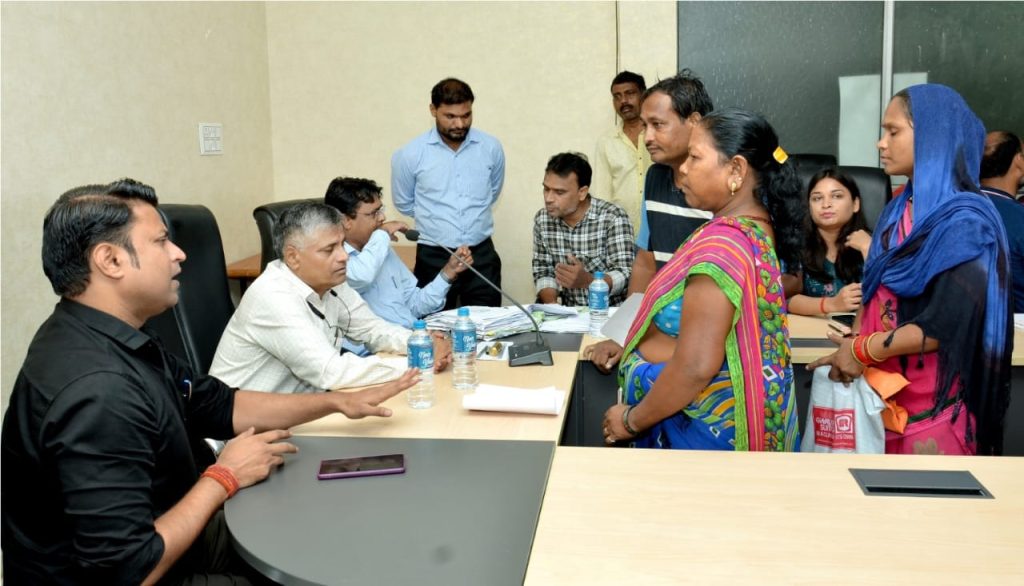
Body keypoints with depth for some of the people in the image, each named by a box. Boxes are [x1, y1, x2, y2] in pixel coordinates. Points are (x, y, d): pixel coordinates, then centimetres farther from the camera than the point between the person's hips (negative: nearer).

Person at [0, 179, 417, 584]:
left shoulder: (114, 338, 0)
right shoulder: (97, 392, -33)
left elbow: (219, 406, 10)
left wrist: (337, 401, 6)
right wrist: (224, 478, -20)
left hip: (167, 542, 9)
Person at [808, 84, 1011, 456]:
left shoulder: (965, 220, -13)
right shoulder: (898, 210, 9)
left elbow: (948, 323, -21)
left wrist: (863, 351, -15)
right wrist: (852, 343, -5)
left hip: (932, 402, -6)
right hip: (883, 388, 6)